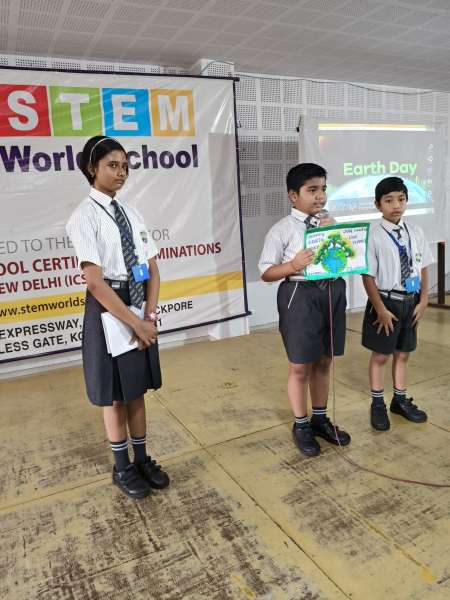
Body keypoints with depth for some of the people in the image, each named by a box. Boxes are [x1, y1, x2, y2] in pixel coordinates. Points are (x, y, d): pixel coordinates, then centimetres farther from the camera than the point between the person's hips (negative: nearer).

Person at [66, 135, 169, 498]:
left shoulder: (132, 214, 8)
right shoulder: (85, 216, -11)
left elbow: (153, 268, 6)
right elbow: (95, 281, -18)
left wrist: (149, 315, -7)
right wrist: (135, 323, -18)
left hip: (140, 306, 6)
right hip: (108, 308, -5)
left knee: (137, 388, 15)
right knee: (114, 394, 9)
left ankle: (142, 458, 32)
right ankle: (123, 467, 29)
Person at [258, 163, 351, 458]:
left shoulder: (330, 224, 10)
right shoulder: (282, 230, -7)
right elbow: (266, 272, -7)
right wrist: (292, 266, -25)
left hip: (332, 293, 6)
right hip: (300, 297, -5)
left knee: (324, 361, 18)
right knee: (301, 367, 7)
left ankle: (320, 419, 38)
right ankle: (301, 425, 29)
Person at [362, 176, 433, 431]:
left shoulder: (415, 232, 1)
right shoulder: (373, 235, -14)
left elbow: (423, 268, 6)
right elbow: (368, 276, -14)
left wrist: (423, 300, 2)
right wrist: (380, 309, -15)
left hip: (411, 301, 5)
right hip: (386, 301, -4)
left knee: (403, 353, 18)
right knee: (380, 355, 9)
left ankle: (400, 400, 38)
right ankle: (378, 404, 29)